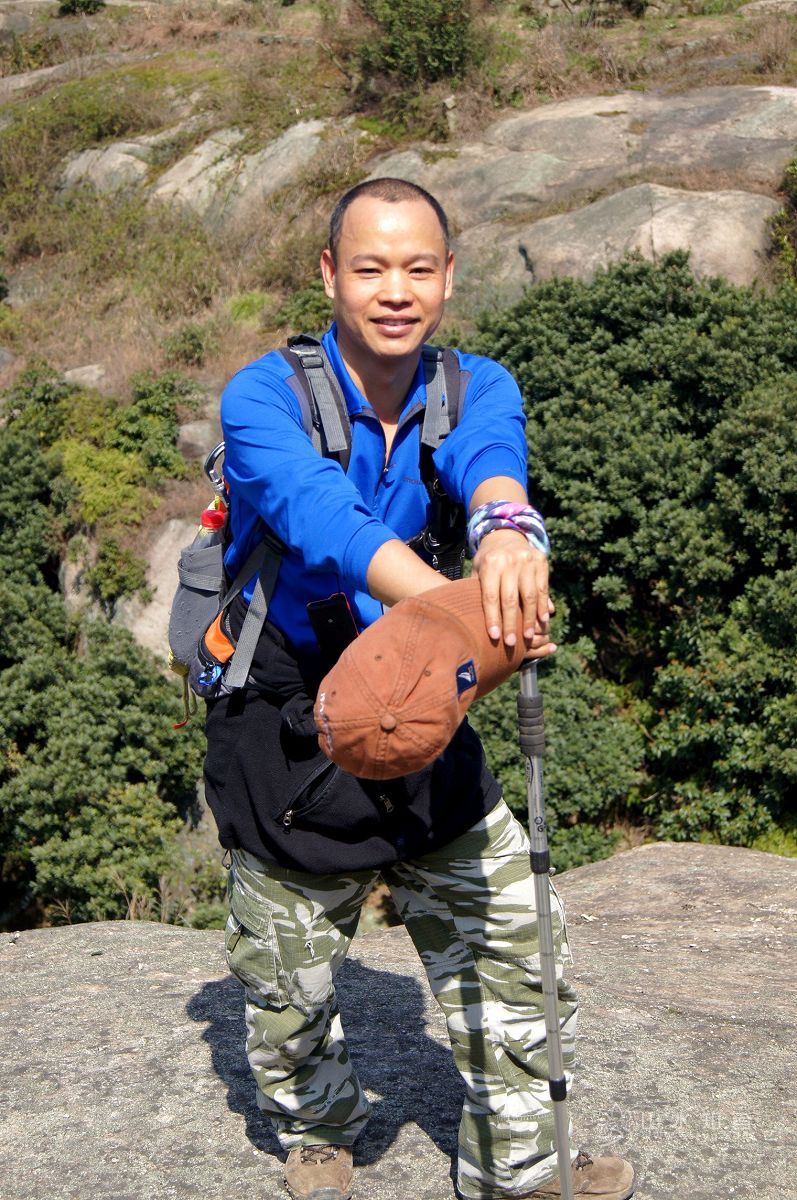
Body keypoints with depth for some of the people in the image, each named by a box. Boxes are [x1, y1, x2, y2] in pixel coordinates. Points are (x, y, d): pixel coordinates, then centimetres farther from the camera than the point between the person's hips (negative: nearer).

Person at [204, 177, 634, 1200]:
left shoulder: (477, 388, -4)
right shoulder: (262, 398, -17)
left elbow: (489, 457, -29)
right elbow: (322, 517, -37)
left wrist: (506, 529, -55)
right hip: (288, 728, -3)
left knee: (513, 943, 7)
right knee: (290, 977, 12)